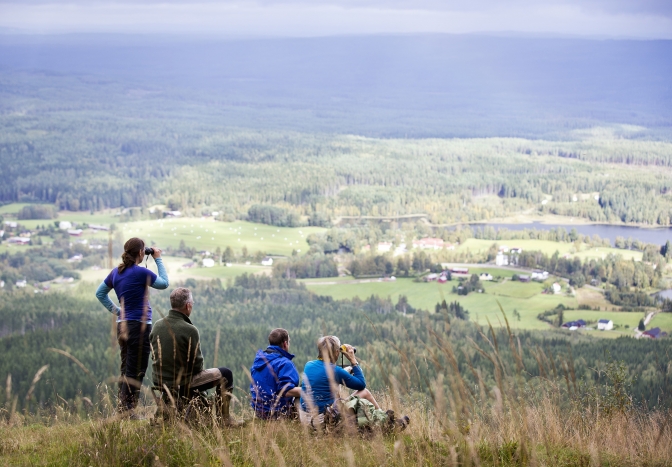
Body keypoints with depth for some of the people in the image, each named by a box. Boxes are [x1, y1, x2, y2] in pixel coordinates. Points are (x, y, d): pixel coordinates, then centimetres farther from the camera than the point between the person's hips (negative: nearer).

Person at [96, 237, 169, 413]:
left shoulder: (117, 272, 8)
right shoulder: (141, 272, -14)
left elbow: (100, 293, 17)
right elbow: (164, 283, 0)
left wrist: (116, 310, 15)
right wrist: (158, 259, 6)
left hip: (123, 326, 8)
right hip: (139, 326, -8)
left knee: (126, 370, 14)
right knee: (136, 372, -4)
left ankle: (122, 409, 16)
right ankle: (128, 410, -6)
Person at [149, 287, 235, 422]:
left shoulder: (157, 325, -2)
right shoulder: (189, 330, -21)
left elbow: (155, 356, 8)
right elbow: (197, 364, -13)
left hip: (159, 382, 7)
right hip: (181, 385, -7)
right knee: (225, 374, 10)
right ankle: (223, 419, 14)